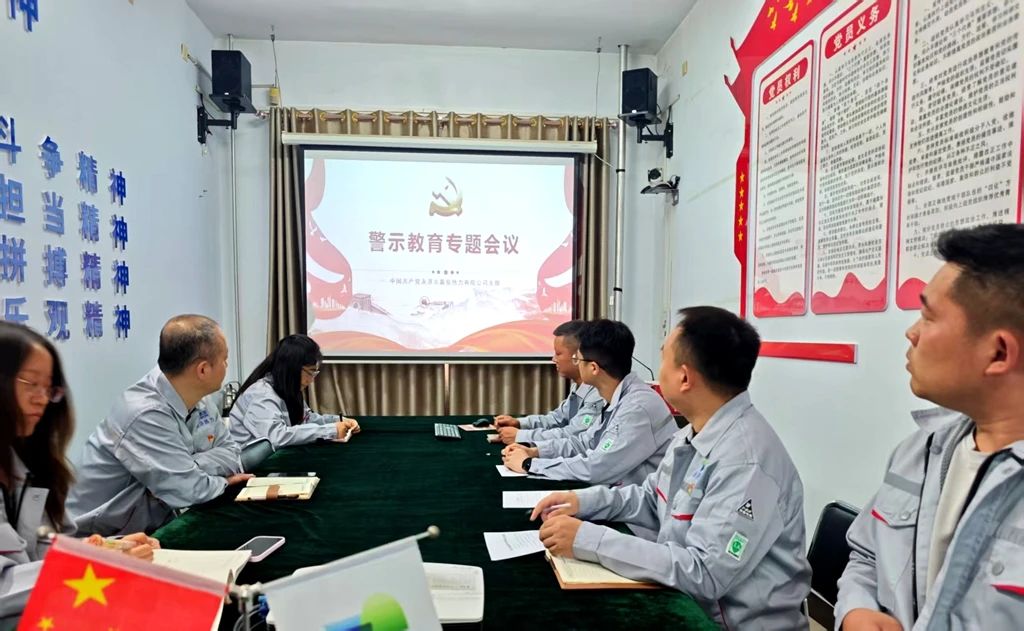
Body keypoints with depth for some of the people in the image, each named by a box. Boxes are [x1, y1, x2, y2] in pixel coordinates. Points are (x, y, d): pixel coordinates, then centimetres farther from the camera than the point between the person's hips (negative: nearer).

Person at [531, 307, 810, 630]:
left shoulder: (746, 461, -27)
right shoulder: (694, 432, 2)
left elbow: (704, 575, -29)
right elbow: (653, 498, 14)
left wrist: (588, 540, -28)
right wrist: (584, 500, -1)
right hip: (686, 601, 7)